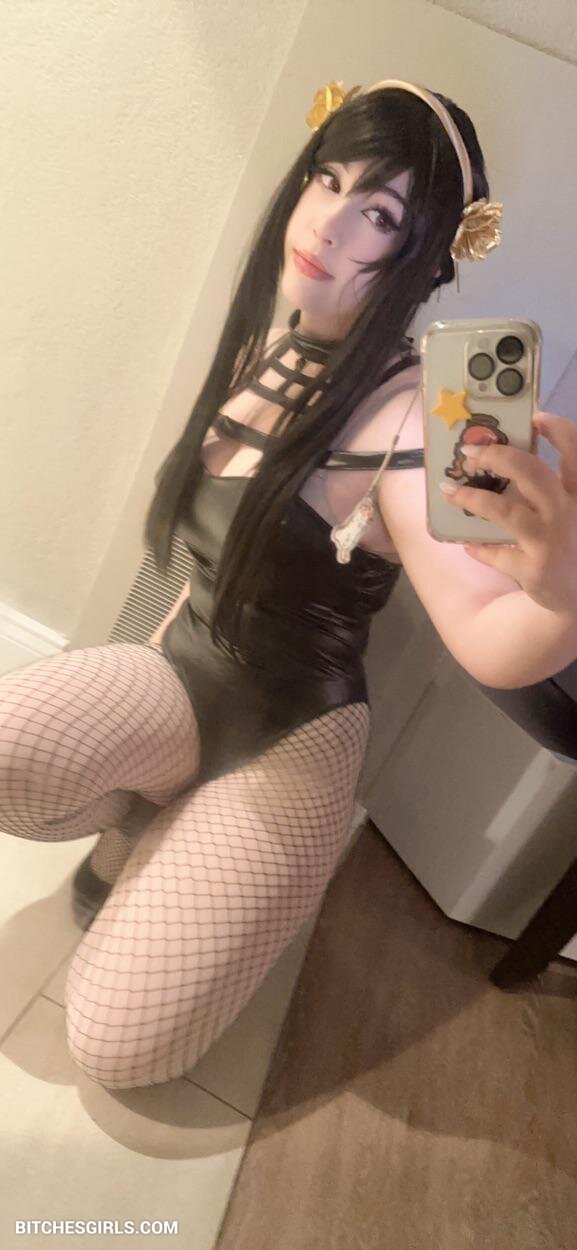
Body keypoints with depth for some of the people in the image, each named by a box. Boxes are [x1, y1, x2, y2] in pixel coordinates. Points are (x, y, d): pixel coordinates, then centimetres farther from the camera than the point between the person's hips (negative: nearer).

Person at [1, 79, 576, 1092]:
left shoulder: (405, 415, -20)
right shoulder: (268, 350, 3)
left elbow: (490, 645, -30)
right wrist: (162, 648, 15)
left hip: (294, 727, -5)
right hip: (182, 669, 5)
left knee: (117, 1044, -11)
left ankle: (164, 837, 17)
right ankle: (150, 815, 6)